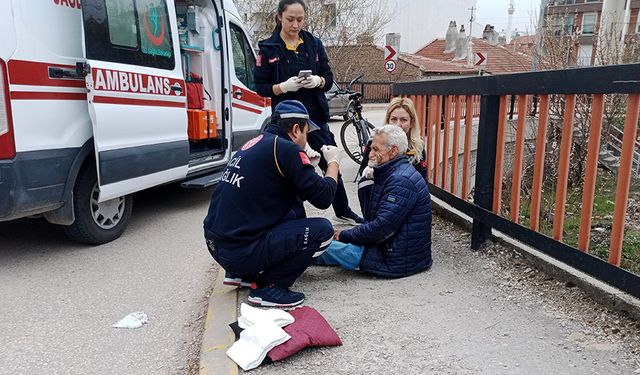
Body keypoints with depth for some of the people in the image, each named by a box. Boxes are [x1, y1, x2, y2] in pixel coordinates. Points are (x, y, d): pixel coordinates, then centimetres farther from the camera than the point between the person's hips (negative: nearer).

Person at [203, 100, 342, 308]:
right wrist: (333, 162, 6)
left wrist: (306, 165, 24)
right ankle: (269, 287, -3)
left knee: (292, 216, 24)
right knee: (323, 230, -5)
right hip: (241, 252, -9)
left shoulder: (256, 143, 13)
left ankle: (240, 273, 20)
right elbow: (323, 197, -11)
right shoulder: (285, 148, -13)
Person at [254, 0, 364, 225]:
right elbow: (260, 87, -3)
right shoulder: (268, 48, -3)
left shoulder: (314, 44, 5)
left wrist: (317, 81, -15)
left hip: (315, 116, 3)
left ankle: (343, 211, 30)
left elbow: (329, 78, 7)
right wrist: (284, 87, -21)